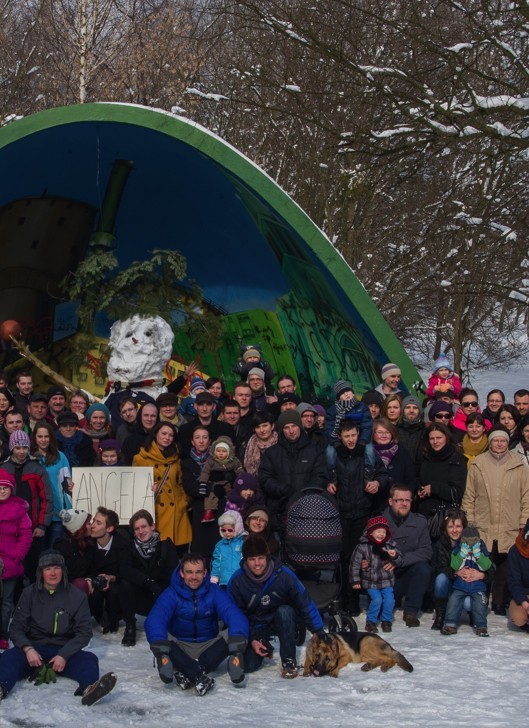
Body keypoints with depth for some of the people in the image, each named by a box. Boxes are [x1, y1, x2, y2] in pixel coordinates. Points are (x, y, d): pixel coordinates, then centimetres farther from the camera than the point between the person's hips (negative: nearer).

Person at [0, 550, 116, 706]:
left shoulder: (77, 596, 4)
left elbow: (84, 633, 1)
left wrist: (64, 655, -15)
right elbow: (16, 628, 4)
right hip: (34, 650, 0)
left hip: (64, 651, 0)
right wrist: (28, 649, -17)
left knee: (89, 659, -29)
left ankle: (89, 689, -63)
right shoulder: (29, 594, 6)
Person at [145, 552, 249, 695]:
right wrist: (160, 648, -46)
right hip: (181, 648, -1)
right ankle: (200, 677, -43)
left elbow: (235, 615, -23)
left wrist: (237, 643, -43)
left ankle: (186, 674, -35)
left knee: (231, 636, -27)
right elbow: (154, 620, -27)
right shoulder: (171, 594, -11)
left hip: (209, 647, 1)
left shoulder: (215, 592, -8)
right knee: (157, 642, -31)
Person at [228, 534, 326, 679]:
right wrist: (251, 640, -15)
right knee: (247, 665, -19)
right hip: (254, 627, 1)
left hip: (281, 621, -1)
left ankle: (289, 661, -19)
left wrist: (318, 630, -13)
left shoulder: (283, 574, -23)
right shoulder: (237, 581, -20)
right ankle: (264, 646, 16)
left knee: (285, 610, -35)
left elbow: (305, 603, -14)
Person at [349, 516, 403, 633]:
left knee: (389, 599, -12)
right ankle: (370, 621, 3)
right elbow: (355, 564, -4)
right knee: (377, 599, -17)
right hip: (370, 581, -2)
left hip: (386, 580, 2)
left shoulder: (390, 545, -1)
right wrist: (355, 581, -4)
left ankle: (386, 621, 11)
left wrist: (395, 556, -21)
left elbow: (399, 562, 2)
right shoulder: (362, 546, -10)